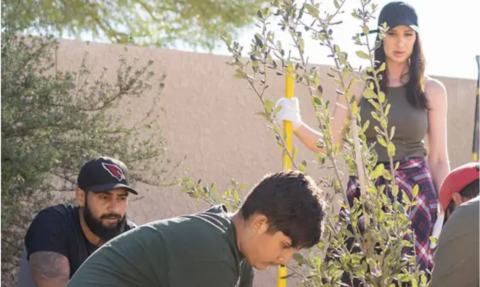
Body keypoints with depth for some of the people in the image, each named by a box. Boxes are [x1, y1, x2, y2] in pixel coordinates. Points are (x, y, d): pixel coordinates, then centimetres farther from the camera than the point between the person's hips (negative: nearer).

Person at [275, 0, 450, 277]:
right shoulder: (358, 86, 4)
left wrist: (447, 215, -1)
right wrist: (296, 124, -10)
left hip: (416, 194, 0)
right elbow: (331, 145, 5)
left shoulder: (432, 90, 4)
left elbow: (438, 159, 5)